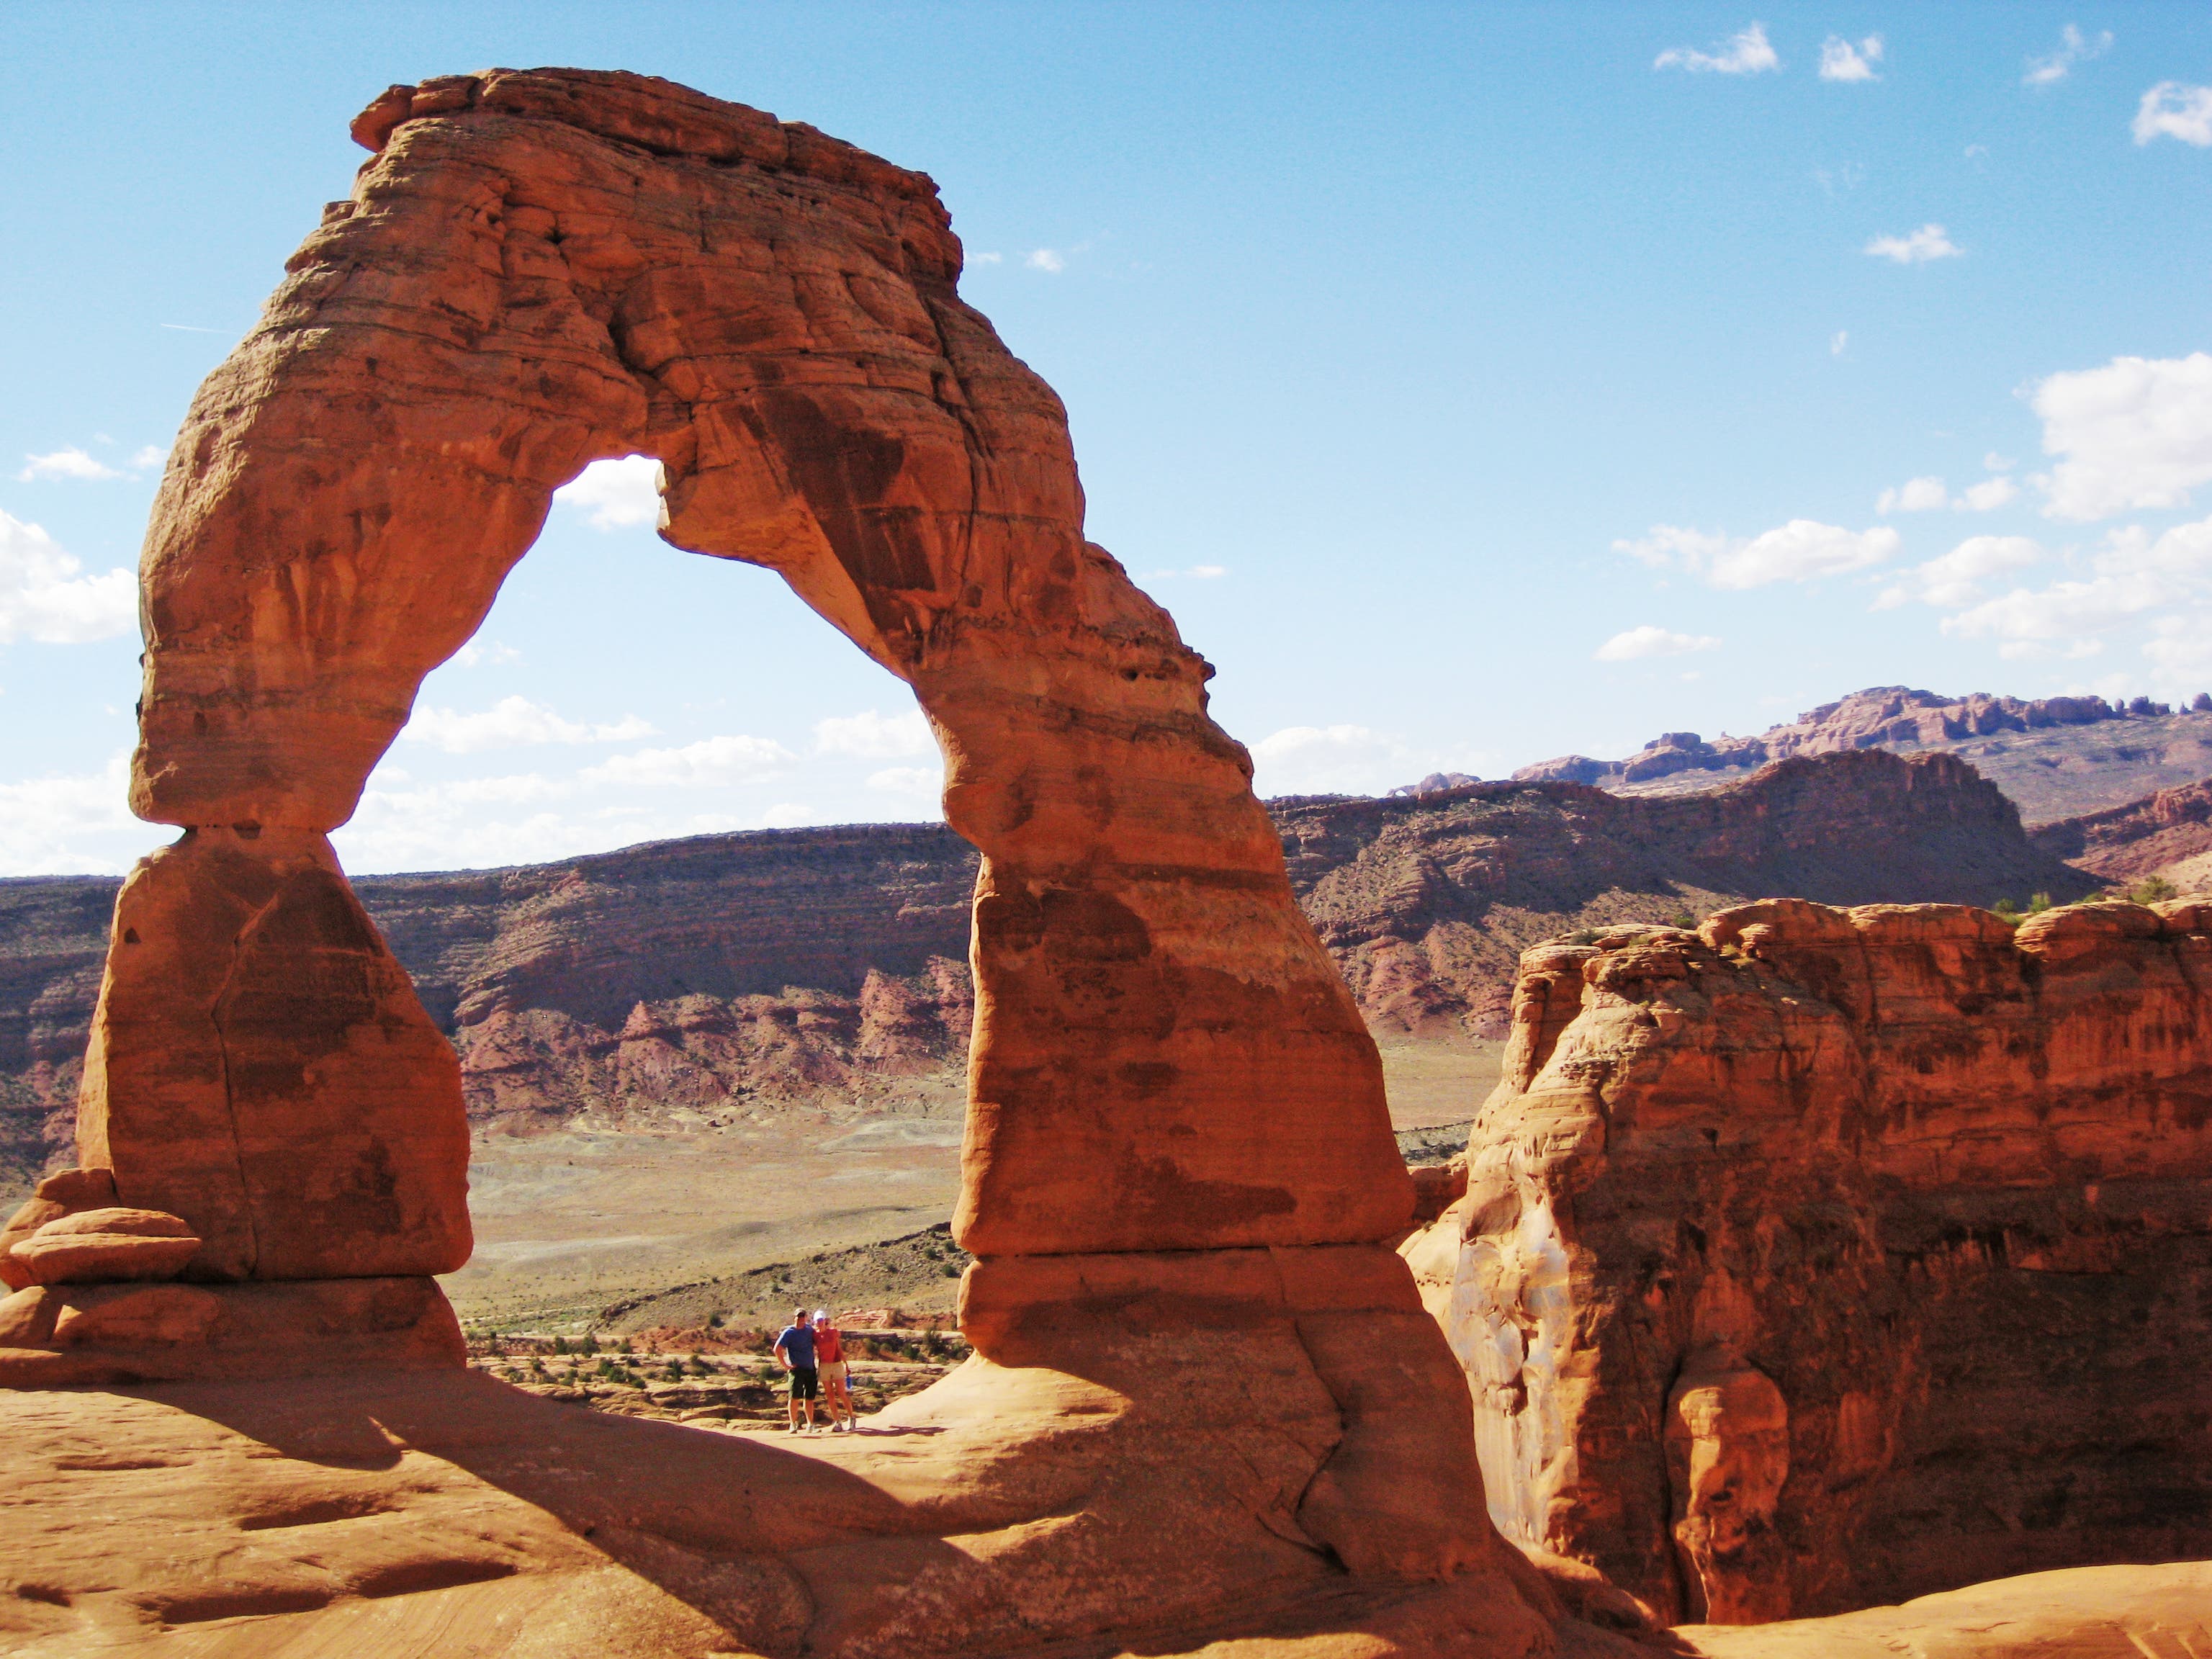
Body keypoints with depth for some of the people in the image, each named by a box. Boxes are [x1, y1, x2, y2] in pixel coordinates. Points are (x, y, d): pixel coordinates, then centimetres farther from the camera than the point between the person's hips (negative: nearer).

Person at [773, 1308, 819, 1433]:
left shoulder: (809, 1329, 11)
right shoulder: (789, 1332, -5)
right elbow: (777, 1349, -9)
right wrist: (785, 1365, -11)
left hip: (811, 1369, 5)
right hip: (797, 1369, -5)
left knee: (810, 1398, 9)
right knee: (794, 1397, -10)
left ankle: (810, 1425, 17)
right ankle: (794, 1424, -3)